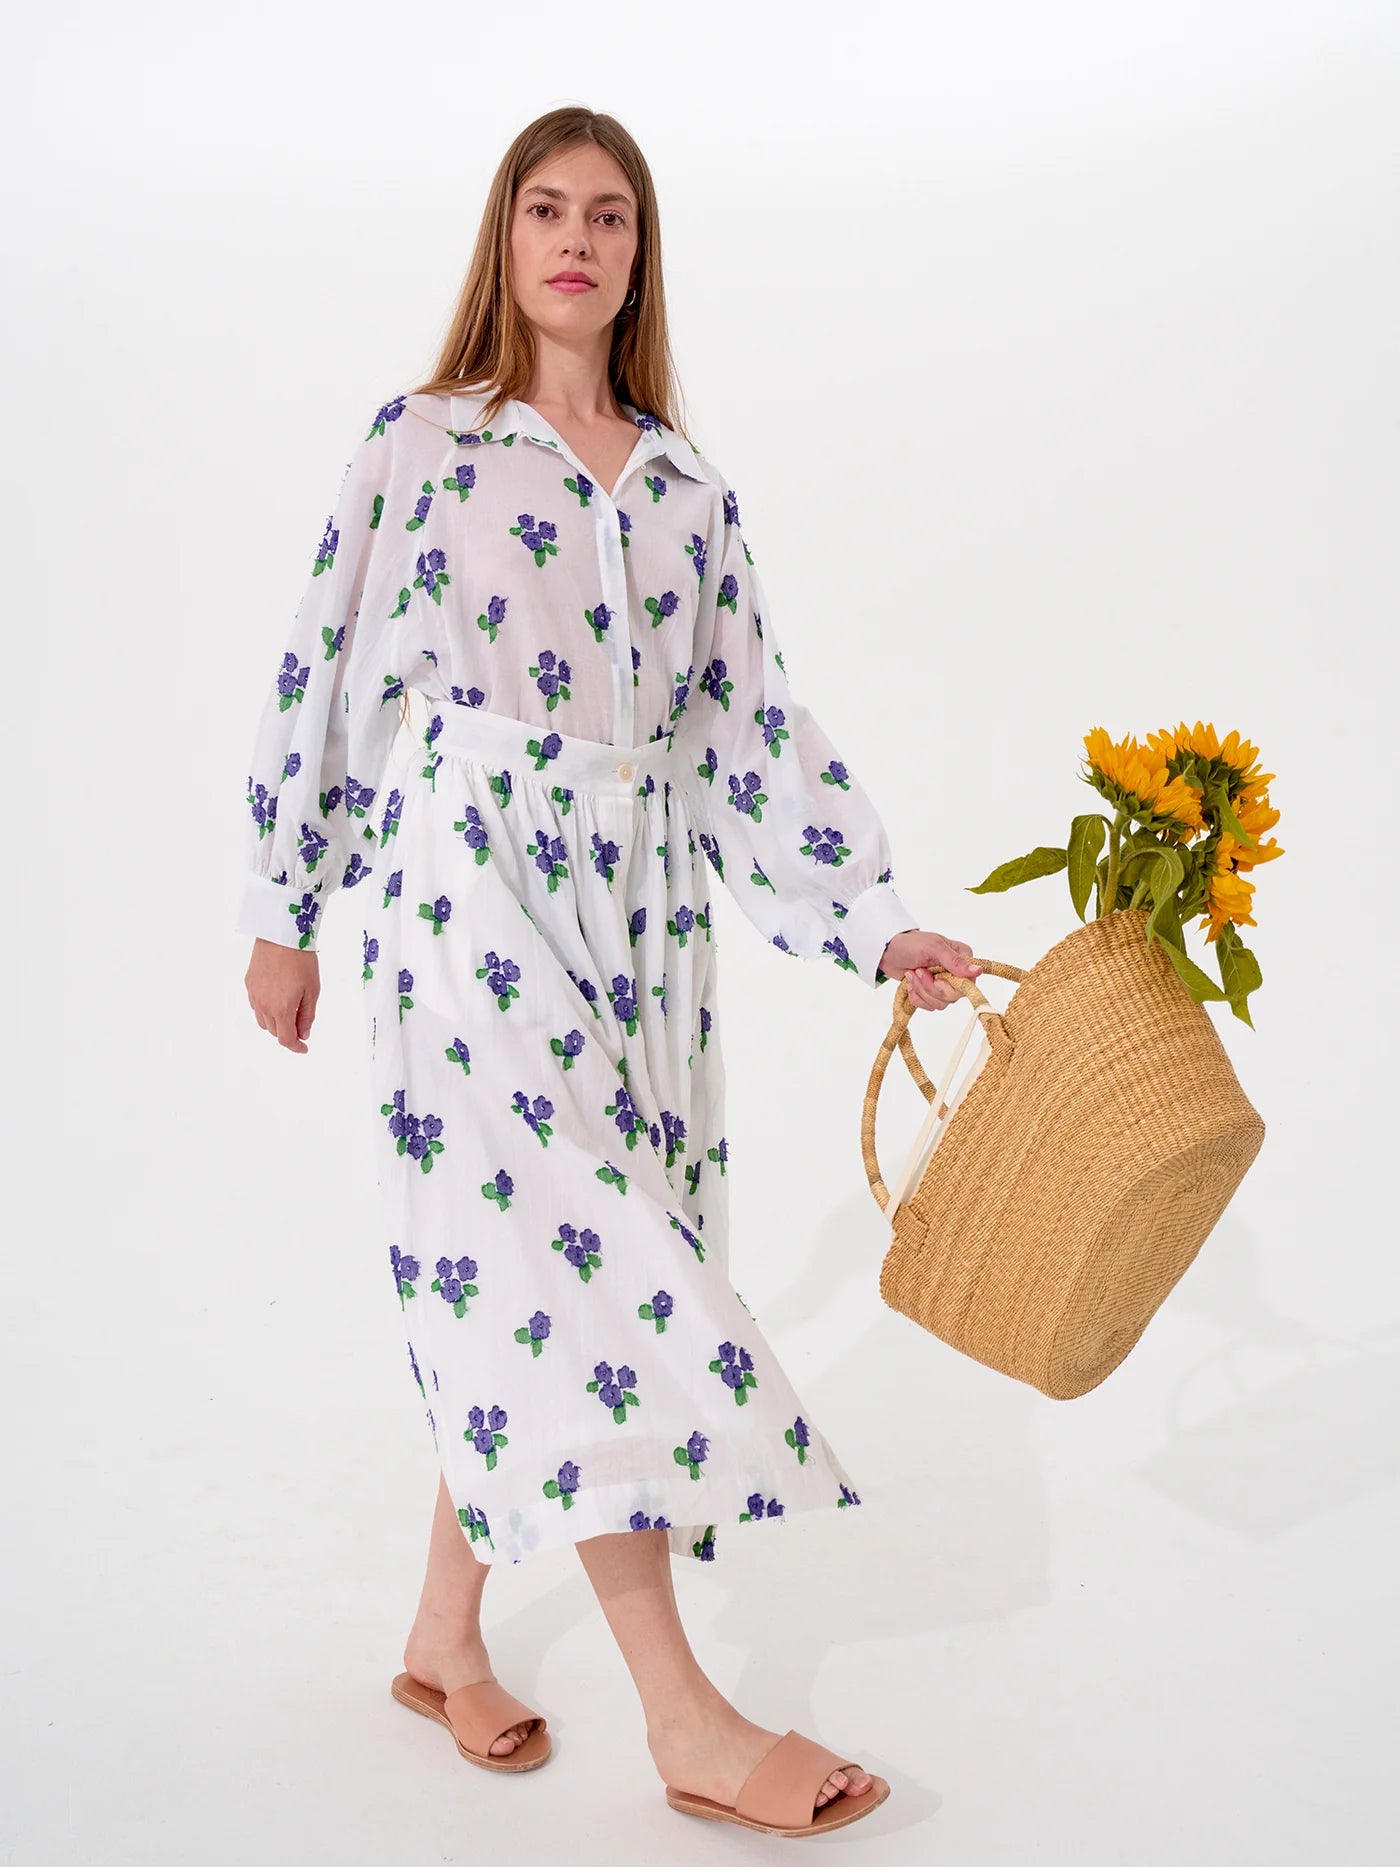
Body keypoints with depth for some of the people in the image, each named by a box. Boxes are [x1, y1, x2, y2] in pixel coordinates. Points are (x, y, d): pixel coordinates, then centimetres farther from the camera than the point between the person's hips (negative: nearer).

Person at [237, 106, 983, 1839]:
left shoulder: (684, 488, 14)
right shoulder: (421, 444, 3)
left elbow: (759, 722, 11)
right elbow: (325, 669, 3)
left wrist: (876, 924, 5)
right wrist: (282, 910, 3)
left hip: (638, 901, 5)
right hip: (467, 883, -5)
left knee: (529, 1281, 6)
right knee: (564, 1246, -10)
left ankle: (443, 1634, 24)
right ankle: (687, 1720, -6)